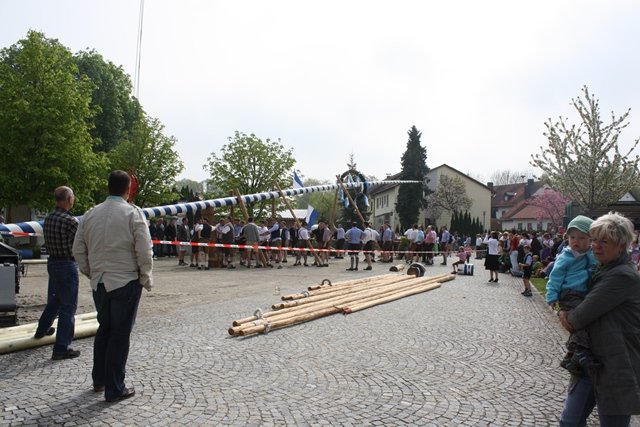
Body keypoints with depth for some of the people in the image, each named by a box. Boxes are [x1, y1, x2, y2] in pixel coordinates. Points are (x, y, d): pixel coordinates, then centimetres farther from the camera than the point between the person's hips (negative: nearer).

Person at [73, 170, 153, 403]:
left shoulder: (90, 214, 4)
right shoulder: (133, 213, -11)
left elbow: (78, 250, 7)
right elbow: (144, 252, -14)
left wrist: (91, 273, 19)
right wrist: (146, 279, -1)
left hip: (99, 283, 5)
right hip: (126, 282, -5)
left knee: (104, 329, 21)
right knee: (120, 334, 3)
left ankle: (99, 380, 32)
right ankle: (114, 389, 11)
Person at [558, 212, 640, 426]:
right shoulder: (603, 268, 10)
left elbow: (582, 315, -23)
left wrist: (567, 316, -1)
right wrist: (565, 313, -6)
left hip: (615, 367, -8)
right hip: (591, 360, 9)